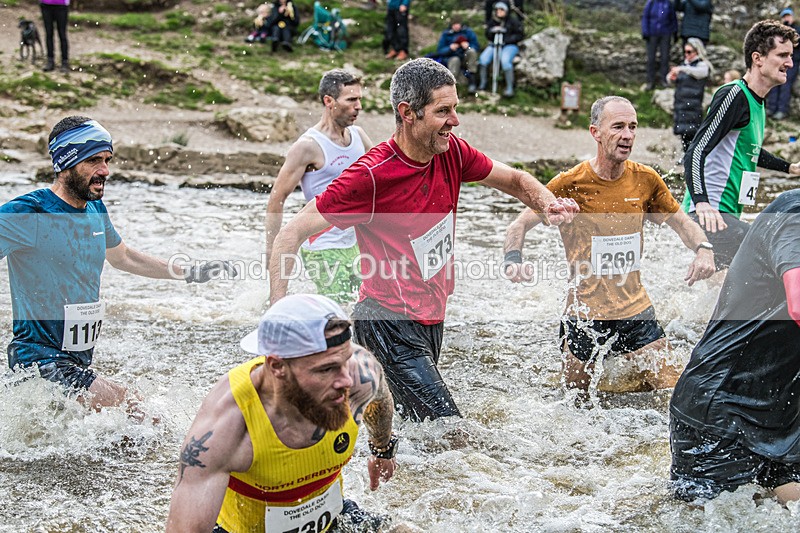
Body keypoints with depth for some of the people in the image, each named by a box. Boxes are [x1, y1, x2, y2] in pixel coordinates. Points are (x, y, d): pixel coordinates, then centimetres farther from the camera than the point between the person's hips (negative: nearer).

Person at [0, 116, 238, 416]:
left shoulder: (95, 210, 9)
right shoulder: (25, 213, -15)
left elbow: (122, 257, 27)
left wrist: (188, 274, 28)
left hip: (79, 360, 8)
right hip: (41, 359, -8)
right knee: (140, 417, -18)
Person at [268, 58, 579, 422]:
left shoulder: (451, 153, 0)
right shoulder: (371, 175, -19)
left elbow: (514, 180, 18)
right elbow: (291, 234, -15)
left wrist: (548, 205, -5)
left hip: (432, 320, 8)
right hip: (389, 325, -8)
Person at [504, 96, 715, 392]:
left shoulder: (645, 180, -1)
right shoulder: (570, 184, -11)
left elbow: (680, 221, 13)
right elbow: (519, 226, -4)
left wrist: (703, 249, -8)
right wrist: (513, 261, -25)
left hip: (636, 313, 3)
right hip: (585, 317, -3)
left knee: (671, 389, 0)